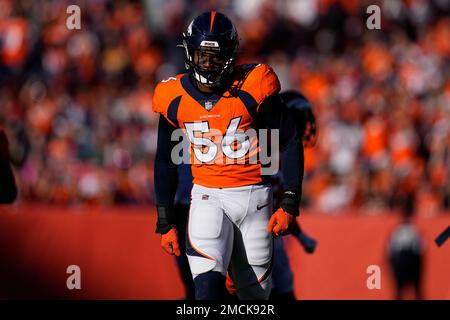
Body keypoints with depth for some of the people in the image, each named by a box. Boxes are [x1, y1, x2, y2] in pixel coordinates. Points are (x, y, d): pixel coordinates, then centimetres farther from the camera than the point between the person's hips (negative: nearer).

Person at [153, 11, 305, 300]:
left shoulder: (252, 89, -11)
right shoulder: (174, 98, -1)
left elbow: (290, 143, -3)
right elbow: (165, 161, 13)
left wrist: (289, 205, -9)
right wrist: (165, 223, 13)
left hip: (254, 197, -1)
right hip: (208, 198, 1)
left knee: (256, 293, 8)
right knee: (207, 287, -20)